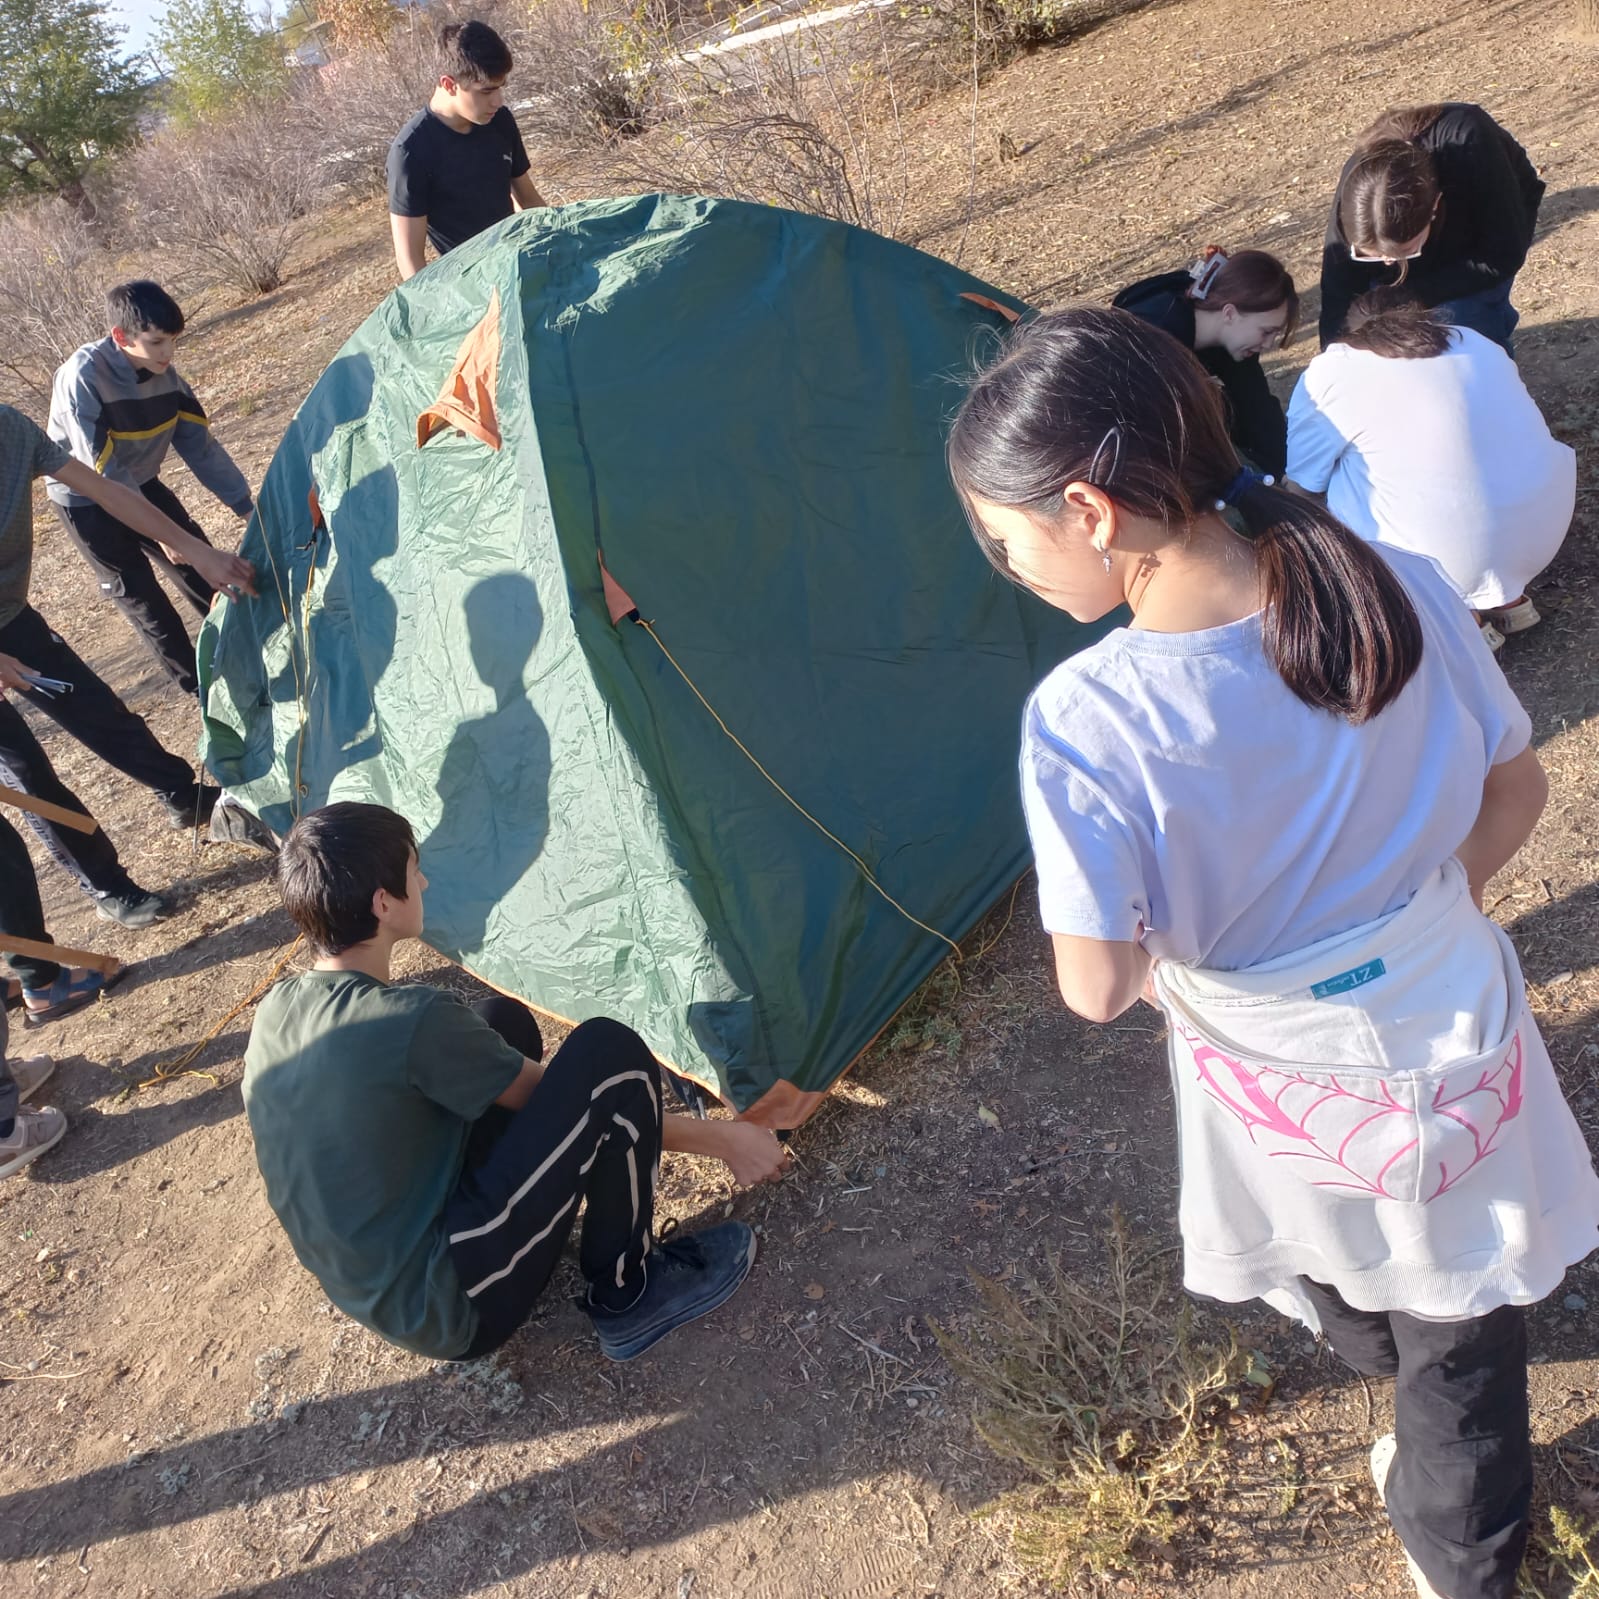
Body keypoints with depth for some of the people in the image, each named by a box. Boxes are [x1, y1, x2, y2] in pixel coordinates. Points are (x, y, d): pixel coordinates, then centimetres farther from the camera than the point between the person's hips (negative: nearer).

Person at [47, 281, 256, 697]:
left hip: (139, 484, 5)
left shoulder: (164, 374, -14)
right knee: (139, 594, 0)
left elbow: (200, 445, -8)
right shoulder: (82, 377, -32)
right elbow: (101, 470, -30)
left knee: (198, 562, 6)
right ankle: (197, 682, 11)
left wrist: (246, 506, -9)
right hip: (87, 499, -5)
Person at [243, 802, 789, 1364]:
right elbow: (556, 1099, -12)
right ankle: (629, 1294, 3)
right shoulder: (413, 1023, -23)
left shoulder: (276, 1012, -1)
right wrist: (720, 1138, 0)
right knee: (608, 1054, -15)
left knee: (504, 1023, 12)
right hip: (457, 1309, -8)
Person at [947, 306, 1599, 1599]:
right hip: (1461, 1037, 3)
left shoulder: (1084, 722, -32)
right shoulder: (1402, 588, -19)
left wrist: (1168, 952, -4)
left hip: (1292, 1092, -2)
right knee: (1462, 1331, 27)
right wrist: (1416, 914, 9)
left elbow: (1097, 987, -26)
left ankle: (1369, 1346, 68)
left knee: (1346, 1279, 34)